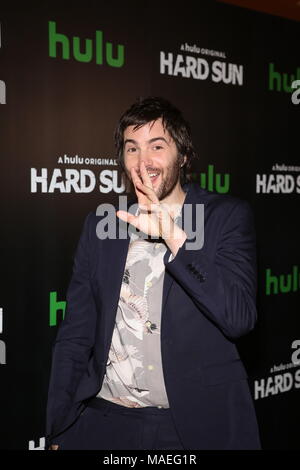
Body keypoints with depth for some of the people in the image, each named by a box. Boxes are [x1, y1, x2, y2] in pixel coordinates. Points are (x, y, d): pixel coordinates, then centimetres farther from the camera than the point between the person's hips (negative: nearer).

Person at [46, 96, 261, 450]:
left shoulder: (228, 215, -3)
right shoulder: (99, 225, 5)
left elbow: (239, 318, -14)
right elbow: (74, 335, 6)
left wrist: (175, 238, -22)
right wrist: (58, 434, 0)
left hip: (197, 422, -2)